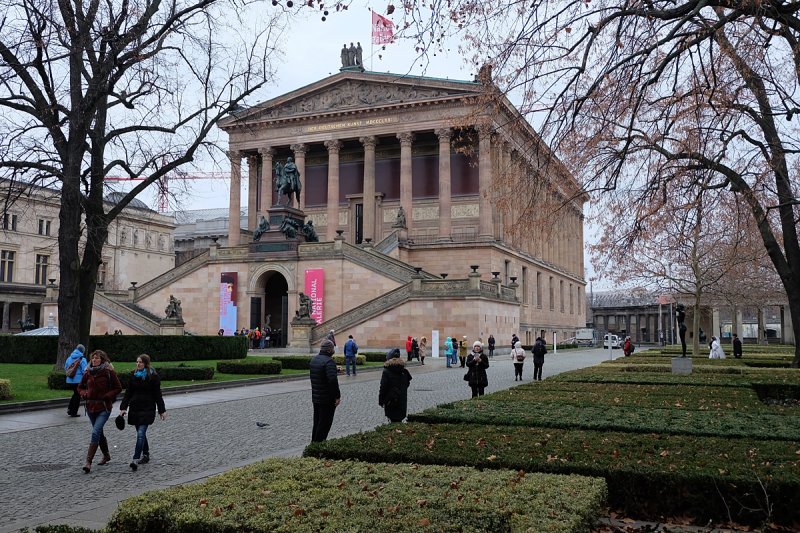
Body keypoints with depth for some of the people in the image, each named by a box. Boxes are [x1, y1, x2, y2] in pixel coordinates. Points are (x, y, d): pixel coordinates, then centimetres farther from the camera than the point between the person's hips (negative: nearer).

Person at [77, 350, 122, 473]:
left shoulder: (109, 372, -7)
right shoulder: (88, 373, 5)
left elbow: (118, 388, -1)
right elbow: (80, 387, 19)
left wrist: (107, 396, -13)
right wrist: (84, 394, -2)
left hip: (104, 407, -6)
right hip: (91, 407, 6)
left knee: (95, 432, -18)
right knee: (99, 433, 17)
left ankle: (88, 461, -18)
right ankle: (106, 455, 37)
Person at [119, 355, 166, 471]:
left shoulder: (153, 376, -3)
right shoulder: (133, 375, 9)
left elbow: (157, 394, -1)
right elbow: (128, 393, 10)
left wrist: (162, 410, 0)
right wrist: (123, 407, 1)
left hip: (148, 409, -5)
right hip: (135, 408, 5)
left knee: (141, 433, -15)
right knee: (141, 433, 12)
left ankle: (136, 459, -21)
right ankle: (145, 455, 26)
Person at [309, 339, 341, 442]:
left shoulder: (314, 359, 8)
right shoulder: (328, 362, -20)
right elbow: (333, 380, -30)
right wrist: (337, 396, -22)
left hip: (315, 398, 9)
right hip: (327, 399, -9)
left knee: (317, 422, 19)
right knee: (324, 423, 0)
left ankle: (314, 442, 26)